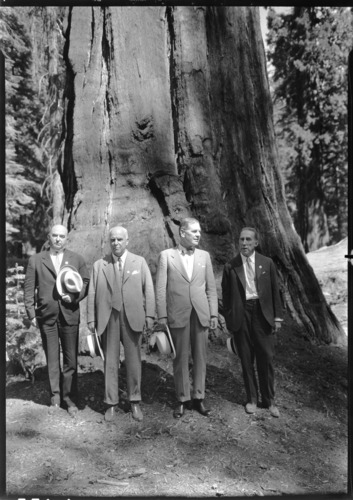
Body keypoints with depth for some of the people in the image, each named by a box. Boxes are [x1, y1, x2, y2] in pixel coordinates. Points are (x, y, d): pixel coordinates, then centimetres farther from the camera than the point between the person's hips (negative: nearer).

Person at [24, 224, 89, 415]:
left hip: (70, 315, 0)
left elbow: (86, 283, 7)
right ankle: (55, 395, 24)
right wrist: (31, 314, -1)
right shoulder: (35, 260, 4)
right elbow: (29, 289, 3)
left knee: (71, 360, 4)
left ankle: (69, 398, 16)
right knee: (52, 359, 9)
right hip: (46, 316, 0)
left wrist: (75, 297, -9)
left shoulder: (77, 259, 6)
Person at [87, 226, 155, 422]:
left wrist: (150, 315, -4)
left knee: (134, 361, 7)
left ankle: (135, 402, 20)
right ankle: (111, 403, 18)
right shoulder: (99, 265, 7)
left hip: (133, 318, 0)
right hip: (108, 319, 0)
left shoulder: (140, 262, 6)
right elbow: (92, 293, 5)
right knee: (110, 362, 6)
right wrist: (91, 319, 0)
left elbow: (148, 289, 3)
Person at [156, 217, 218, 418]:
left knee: (200, 357, 8)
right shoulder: (166, 255, 0)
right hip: (178, 315, -2)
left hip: (201, 314, 2)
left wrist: (214, 314, 3)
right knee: (180, 358, 6)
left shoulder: (204, 256, 8)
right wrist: (162, 316, -6)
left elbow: (211, 287, 9)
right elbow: (161, 288, -1)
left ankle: (199, 398, 21)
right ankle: (183, 399, 19)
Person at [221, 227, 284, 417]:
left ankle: (269, 400, 19)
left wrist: (277, 316, 3)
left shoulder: (267, 263, 4)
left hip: (262, 314, 0)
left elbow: (275, 291, 7)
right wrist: (229, 321, 2)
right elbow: (226, 295, 5)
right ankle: (251, 398, 23)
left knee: (266, 359, 4)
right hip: (240, 315, 0)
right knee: (246, 360, 8)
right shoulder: (230, 266, 1)